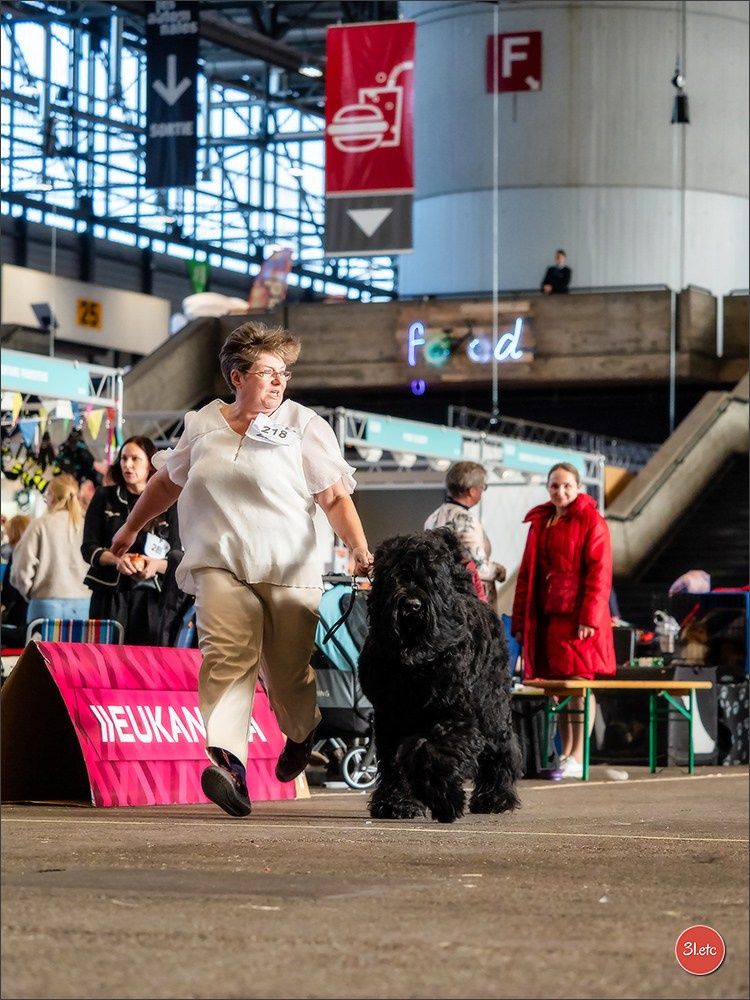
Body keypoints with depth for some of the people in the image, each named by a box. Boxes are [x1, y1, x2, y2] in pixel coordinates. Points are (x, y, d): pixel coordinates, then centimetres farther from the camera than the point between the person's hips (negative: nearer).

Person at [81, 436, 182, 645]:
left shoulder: (167, 505, 9)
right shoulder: (104, 498, 11)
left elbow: (178, 558, 7)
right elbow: (88, 548, 6)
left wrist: (156, 565, -15)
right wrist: (116, 558, -14)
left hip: (149, 598, 0)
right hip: (109, 595, 0)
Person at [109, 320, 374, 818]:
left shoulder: (305, 426, 3)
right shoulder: (202, 425, 11)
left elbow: (335, 497, -4)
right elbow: (167, 482, 27)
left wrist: (361, 548, -19)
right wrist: (131, 528, 36)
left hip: (289, 571, -1)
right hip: (221, 565, 1)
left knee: (287, 674, 3)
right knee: (227, 655, -20)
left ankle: (302, 733, 38)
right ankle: (229, 763, -33)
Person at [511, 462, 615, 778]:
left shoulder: (591, 521, -3)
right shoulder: (539, 523, 16)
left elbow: (599, 573, -9)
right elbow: (527, 574, 17)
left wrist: (589, 618, -17)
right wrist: (519, 621, 12)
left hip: (577, 615, -6)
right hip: (545, 616, 6)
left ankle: (577, 758, -7)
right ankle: (564, 753, 15)